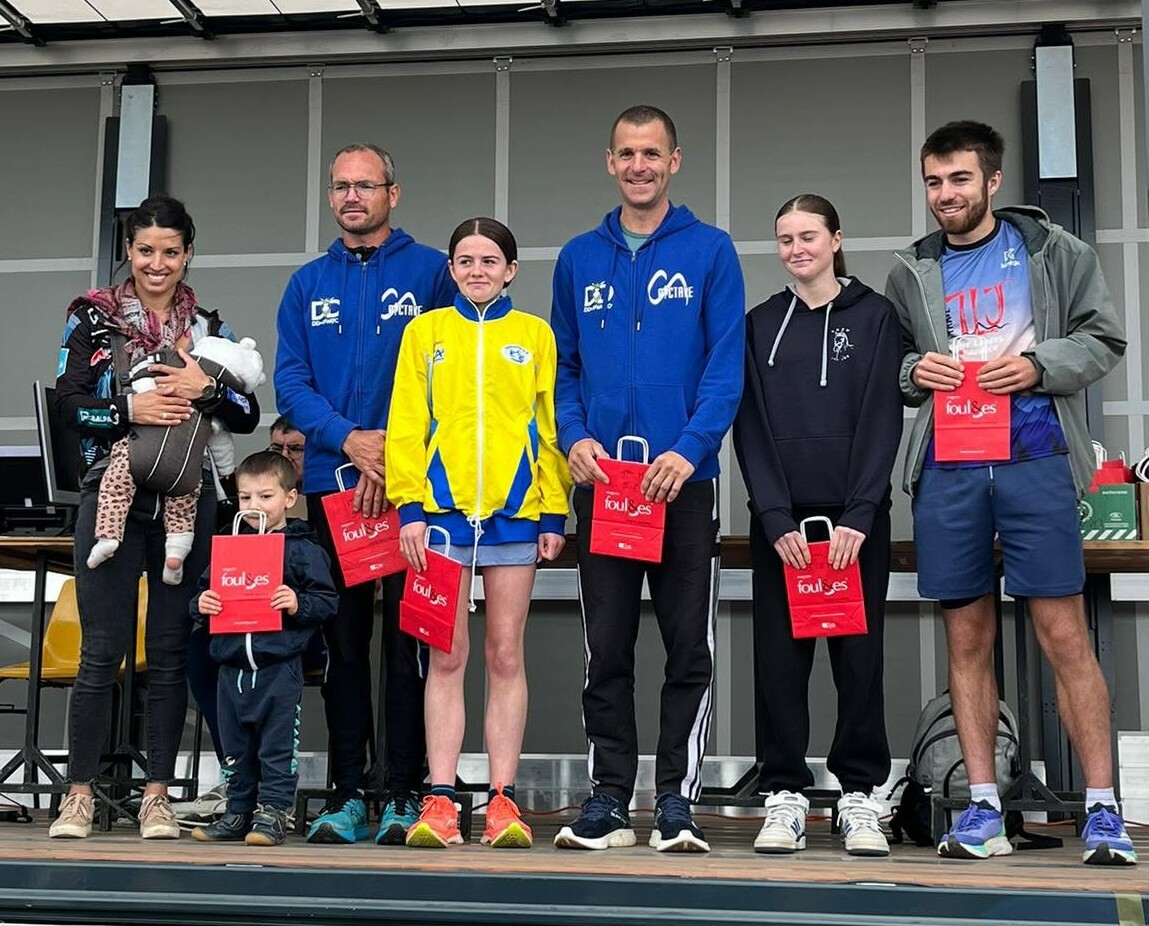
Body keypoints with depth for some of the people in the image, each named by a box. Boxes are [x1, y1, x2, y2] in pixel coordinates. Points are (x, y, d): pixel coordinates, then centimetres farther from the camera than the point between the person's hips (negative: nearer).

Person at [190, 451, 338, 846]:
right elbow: (205, 591, 18)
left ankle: (272, 811, 7)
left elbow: (327, 600, -4)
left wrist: (299, 605, -22)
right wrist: (201, 606, -3)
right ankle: (239, 811, 22)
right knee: (236, 747, 13)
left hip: (279, 668, -5)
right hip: (232, 664, 5)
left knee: (277, 745, -1)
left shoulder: (302, 549, -1)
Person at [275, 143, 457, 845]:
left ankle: (404, 795, 2)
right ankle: (347, 795, 11)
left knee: (407, 641, -3)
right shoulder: (309, 285, 15)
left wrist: (396, 453, -13)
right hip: (332, 485, 4)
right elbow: (291, 383, 7)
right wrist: (350, 440, -10)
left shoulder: (433, 272, 4)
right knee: (344, 642, 5)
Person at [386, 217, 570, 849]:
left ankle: (503, 800, 6)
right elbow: (405, 424, 6)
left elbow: (549, 425, 7)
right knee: (446, 657, 0)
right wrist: (410, 507, -4)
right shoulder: (425, 331, 10)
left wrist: (554, 514, 1)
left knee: (505, 656, 3)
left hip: (514, 511, 0)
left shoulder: (535, 334, 10)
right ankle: (439, 802, 2)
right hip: (443, 508, 0)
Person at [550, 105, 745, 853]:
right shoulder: (580, 258, 12)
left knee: (690, 650, 1)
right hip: (600, 481, 3)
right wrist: (574, 437, -5)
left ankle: (677, 804, 8)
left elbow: (727, 365, -5)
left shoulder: (710, 252, 2)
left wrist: (689, 450, -17)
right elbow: (564, 365, 13)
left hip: (684, 478, -3)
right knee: (607, 651, 6)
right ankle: (608, 801, 13)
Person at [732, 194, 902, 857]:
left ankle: (860, 798, 8)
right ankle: (785, 798, 5)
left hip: (856, 517, -1)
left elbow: (883, 418, -2)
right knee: (779, 658, 0)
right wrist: (776, 519, -7)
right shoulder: (761, 325, 11)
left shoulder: (874, 316, 6)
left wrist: (858, 516, -12)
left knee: (859, 655, 0)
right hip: (781, 519, 2)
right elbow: (752, 428, 4)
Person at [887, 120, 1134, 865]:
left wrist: (1038, 366, -12)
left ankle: (1103, 808, 0)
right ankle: (984, 810, 12)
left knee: (1065, 635, -6)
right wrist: (914, 371, -6)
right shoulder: (911, 272, 12)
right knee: (968, 641, 6)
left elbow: (1104, 338, 5)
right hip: (946, 471, 3)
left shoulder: (1054, 251, 6)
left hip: (1034, 461, -3)